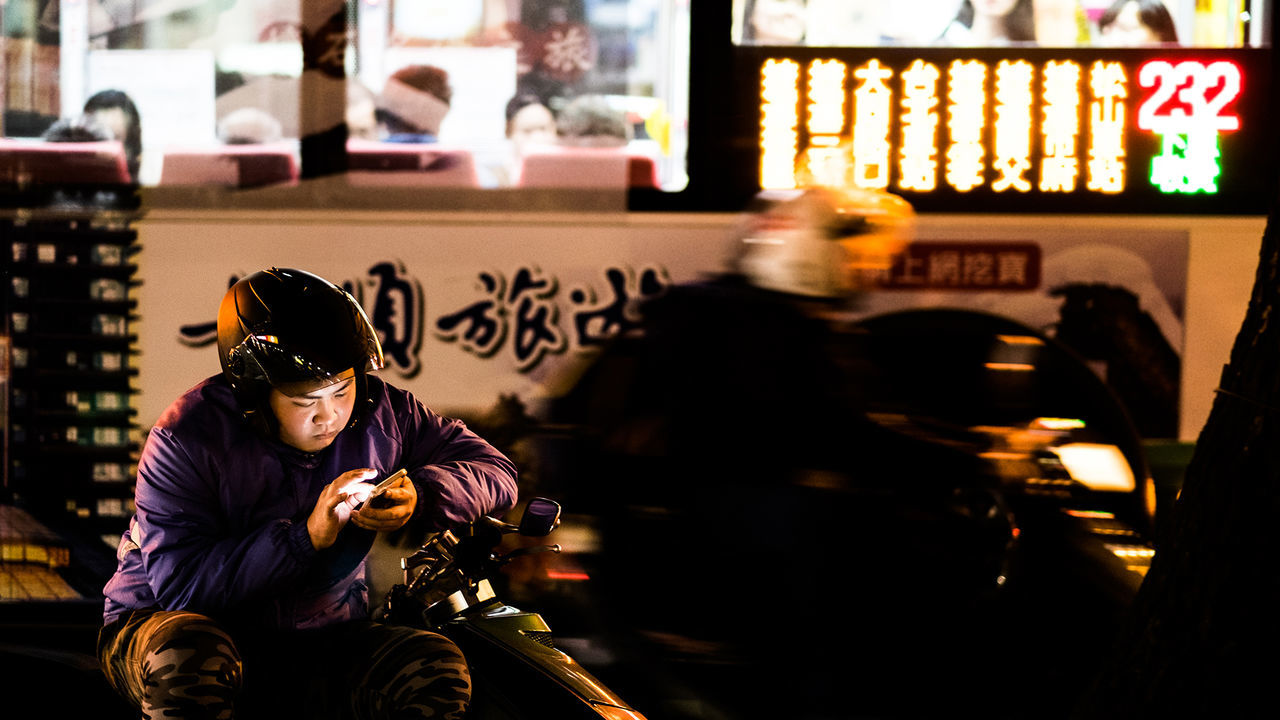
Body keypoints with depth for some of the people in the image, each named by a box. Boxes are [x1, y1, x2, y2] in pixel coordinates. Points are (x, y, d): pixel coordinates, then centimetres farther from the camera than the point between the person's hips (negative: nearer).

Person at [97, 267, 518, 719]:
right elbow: (180, 583, -24)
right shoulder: (187, 440, -16)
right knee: (187, 655, -41)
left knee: (438, 668, -24)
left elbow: (494, 470, 1)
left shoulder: (379, 411, -2)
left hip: (319, 646, 4)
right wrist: (306, 537, -31)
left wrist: (418, 496, -21)